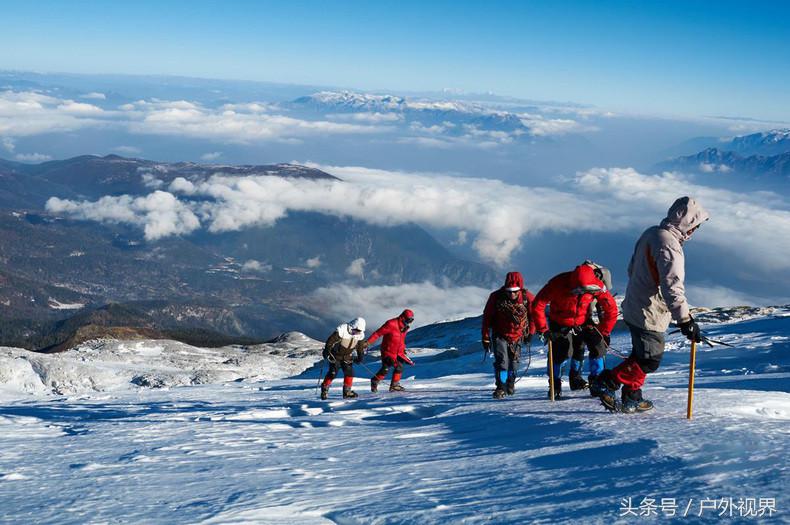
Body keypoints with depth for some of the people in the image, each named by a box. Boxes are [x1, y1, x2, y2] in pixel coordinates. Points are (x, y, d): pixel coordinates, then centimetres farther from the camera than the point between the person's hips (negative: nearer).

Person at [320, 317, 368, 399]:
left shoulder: (360, 335, -9)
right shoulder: (341, 330, -27)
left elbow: (361, 346, 10)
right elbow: (331, 340, -21)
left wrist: (360, 356, 9)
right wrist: (326, 351, -21)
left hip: (347, 356, 5)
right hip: (335, 355, -5)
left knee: (349, 372, -5)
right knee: (333, 373, -10)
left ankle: (347, 391, 7)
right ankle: (324, 389, 6)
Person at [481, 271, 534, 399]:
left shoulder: (527, 297, -18)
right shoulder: (496, 297, -21)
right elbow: (487, 317, -9)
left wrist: (530, 332, 7)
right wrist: (486, 337, -7)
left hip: (517, 336, 2)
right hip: (500, 335, -2)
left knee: (513, 361, 13)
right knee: (501, 360, -15)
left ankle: (510, 383, 36)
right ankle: (501, 387, -9)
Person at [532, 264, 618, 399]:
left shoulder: (597, 286, -26)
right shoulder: (558, 284, -33)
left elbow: (611, 309, -13)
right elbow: (538, 305, -27)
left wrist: (602, 331, -12)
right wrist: (543, 330, -25)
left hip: (582, 322, 2)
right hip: (559, 323, -2)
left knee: (597, 345, -12)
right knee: (559, 353, -14)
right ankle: (555, 386, 9)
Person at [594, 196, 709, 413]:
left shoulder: (650, 234, 8)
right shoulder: (669, 245, -22)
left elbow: (633, 268, 19)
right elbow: (672, 287, -29)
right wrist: (685, 320, -29)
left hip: (634, 307, 10)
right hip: (650, 314, -10)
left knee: (642, 355, 20)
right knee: (650, 361, 0)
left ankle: (632, 398, 27)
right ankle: (608, 381, 3)